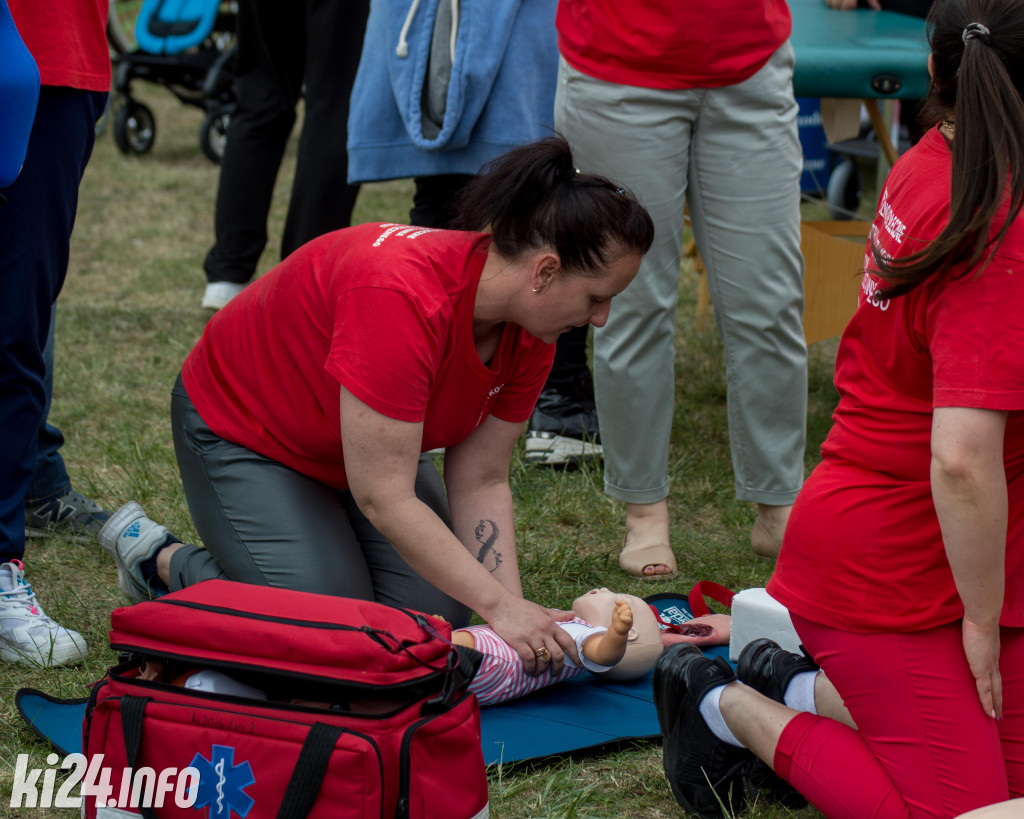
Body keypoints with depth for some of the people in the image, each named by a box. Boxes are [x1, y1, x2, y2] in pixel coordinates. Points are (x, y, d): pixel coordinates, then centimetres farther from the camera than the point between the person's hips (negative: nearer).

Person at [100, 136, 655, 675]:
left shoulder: (529, 338, -15)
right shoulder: (401, 297, -40)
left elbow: (480, 482, -10)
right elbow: (384, 499, -38)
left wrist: (513, 608, -22)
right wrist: (498, 605, -35)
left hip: (364, 443, 7)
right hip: (241, 425, -7)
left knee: (438, 615, -9)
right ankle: (158, 559, 4)